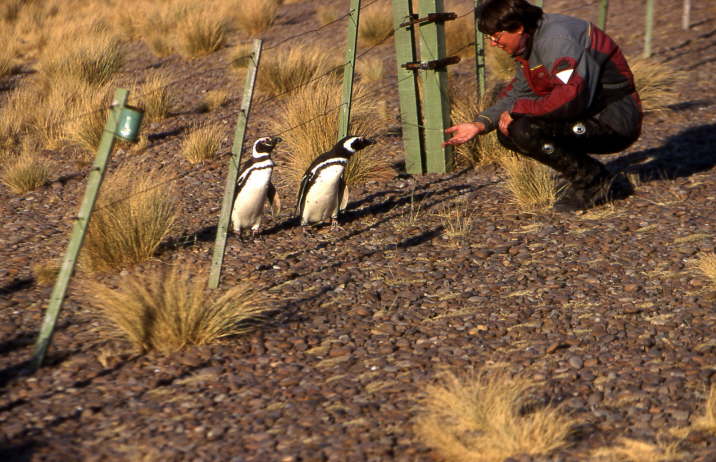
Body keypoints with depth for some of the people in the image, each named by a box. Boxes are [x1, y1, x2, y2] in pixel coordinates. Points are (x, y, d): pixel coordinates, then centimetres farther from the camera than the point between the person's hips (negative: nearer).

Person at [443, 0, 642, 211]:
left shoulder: (557, 39, -23)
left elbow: (571, 98, -33)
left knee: (526, 130, -26)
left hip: (615, 121, -10)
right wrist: (480, 124, 4)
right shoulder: (528, 42, 7)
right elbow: (518, 91, 18)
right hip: (587, 114, 10)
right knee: (508, 131, 2)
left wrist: (516, 110, -21)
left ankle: (595, 183, -8)